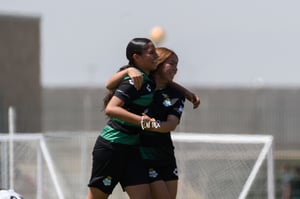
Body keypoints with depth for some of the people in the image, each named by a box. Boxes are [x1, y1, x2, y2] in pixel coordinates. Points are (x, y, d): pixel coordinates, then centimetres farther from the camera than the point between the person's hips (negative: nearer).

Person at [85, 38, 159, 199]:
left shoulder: (149, 81, 8)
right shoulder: (134, 80, -18)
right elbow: (110, 109, -29)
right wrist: (140, 119, -37)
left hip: (130, 149, 8)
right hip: (111, 147, -8)